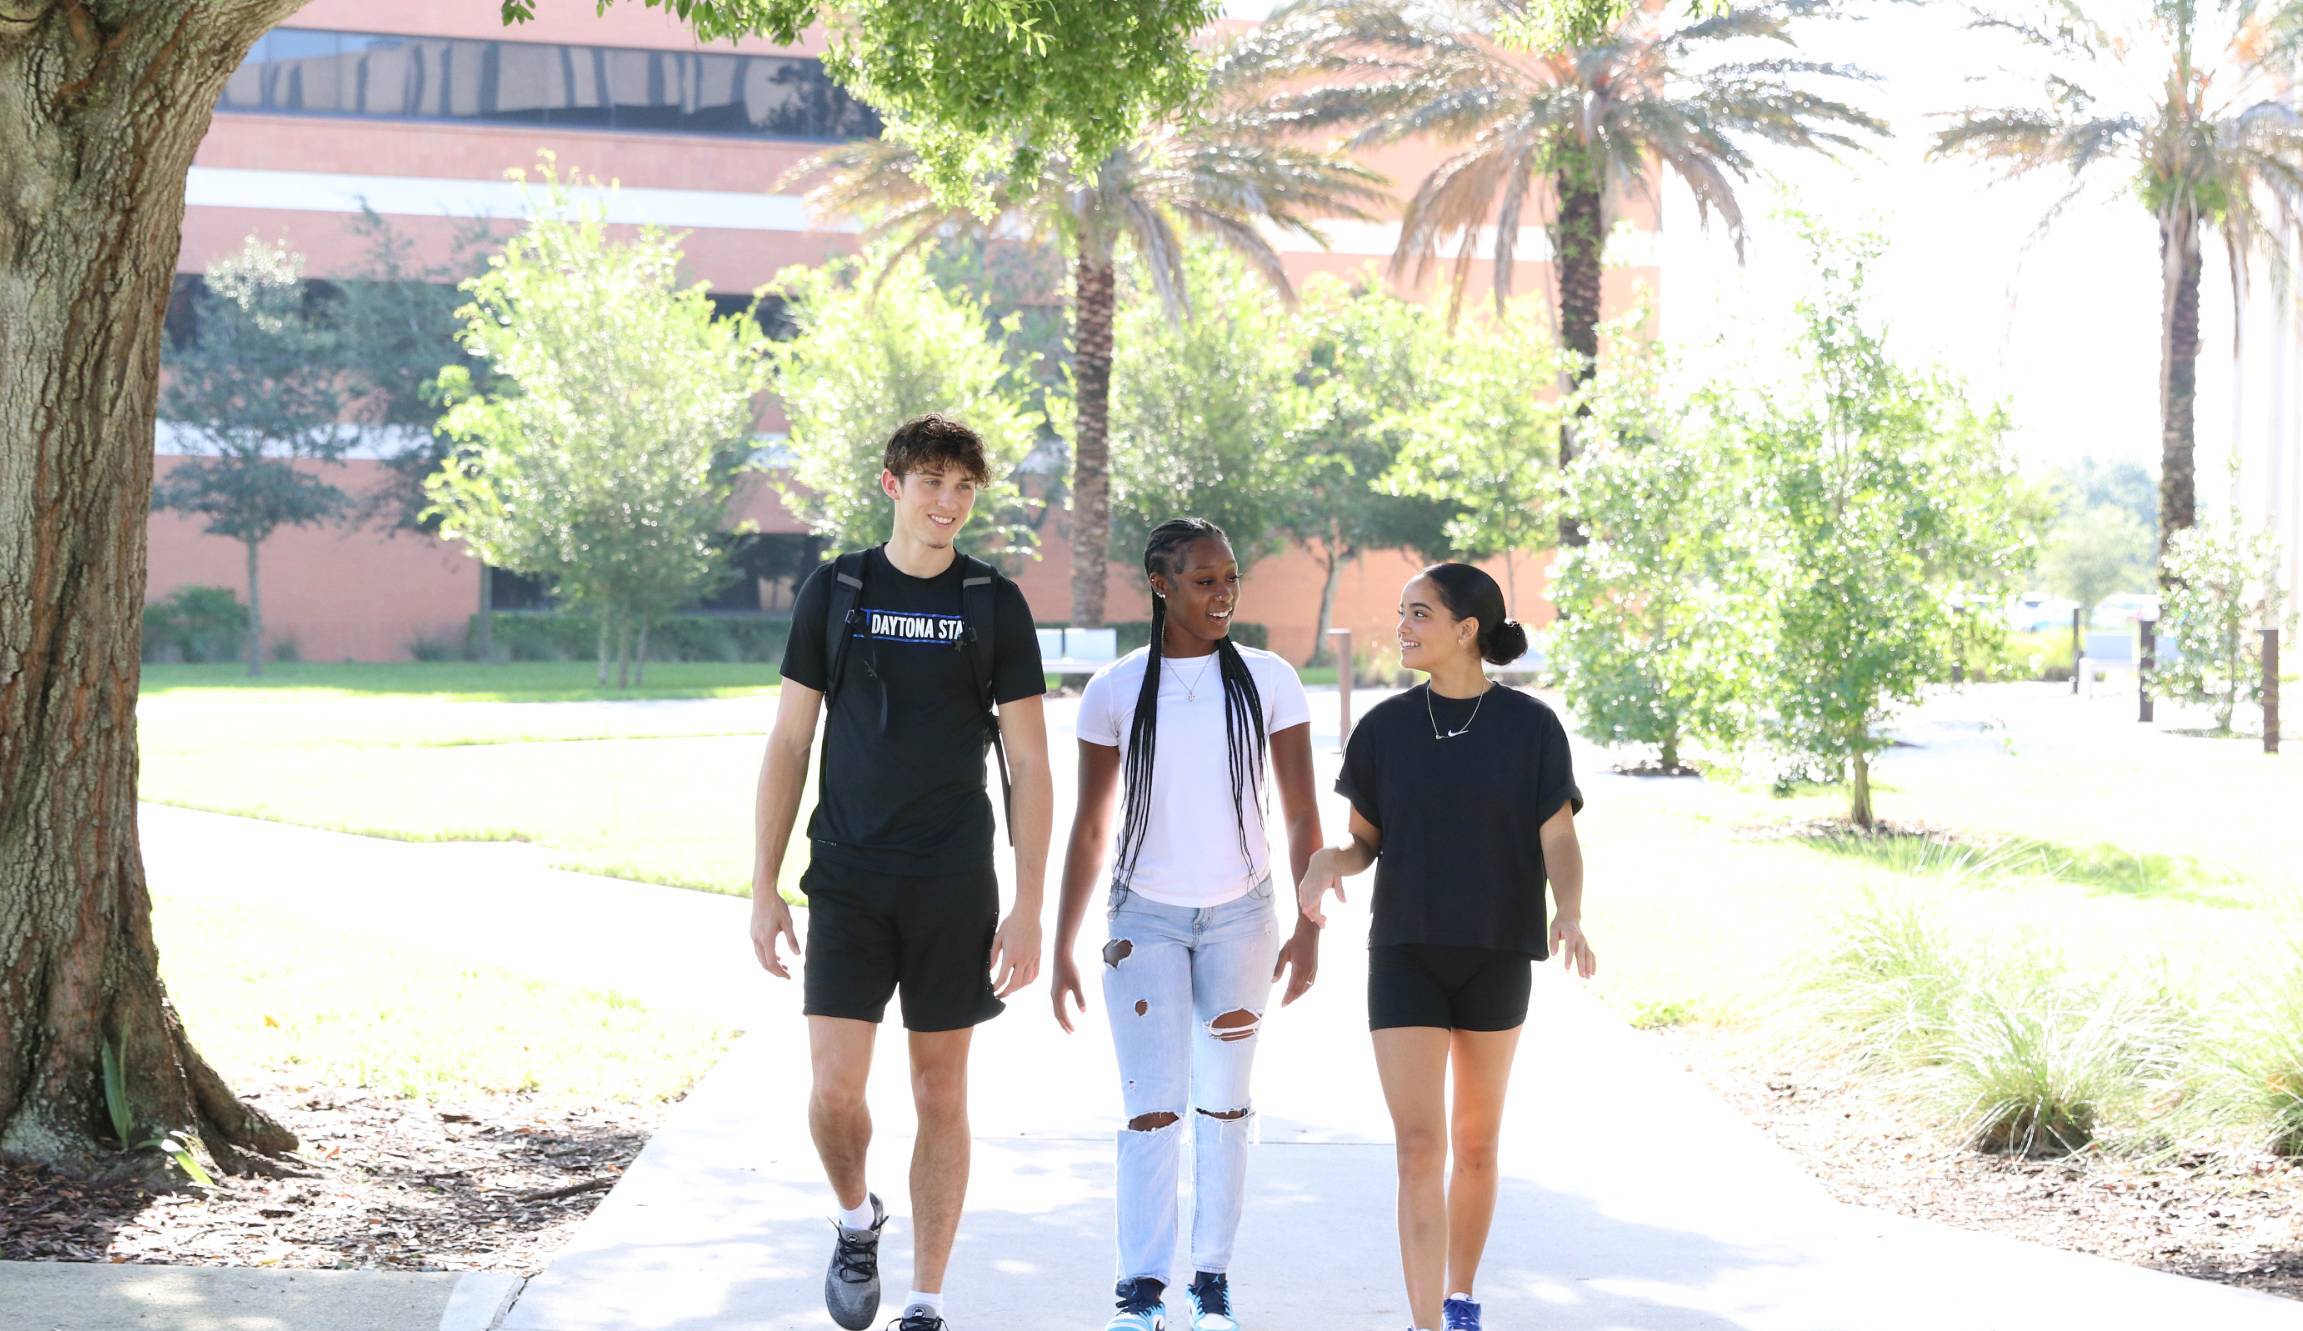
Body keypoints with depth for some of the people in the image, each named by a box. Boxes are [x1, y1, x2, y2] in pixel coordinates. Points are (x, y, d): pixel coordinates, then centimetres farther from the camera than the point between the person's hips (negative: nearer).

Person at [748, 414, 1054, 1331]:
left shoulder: (995, 605, 2)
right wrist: (764, 888, 1)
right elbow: (787, 746, 6)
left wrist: (1028, 907, -5)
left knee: (941, 1096, 4)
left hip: (954, 891, 0)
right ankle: (855, 1218, 22)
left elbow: (1028, 765, 2)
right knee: (834, 1085, -9)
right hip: (847, 882, 0)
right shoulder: (834, 593, 4)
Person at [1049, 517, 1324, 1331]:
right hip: (1145, 918, -1)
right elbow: (1089, 828, 3)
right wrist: (1061, 952, 2)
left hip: (1239, 914, 1)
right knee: (1153, 1107, -9)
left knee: (1223, 1105, 7)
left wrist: (1308, 929, -9)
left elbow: (1302, 815, -1)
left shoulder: (1268, 682, -2)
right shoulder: (1114, 692, -3)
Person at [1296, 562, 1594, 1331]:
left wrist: (1570, 919, -25)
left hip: (1497, 957, 0)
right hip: (1405, 956, 0)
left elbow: (1559, 843, -6)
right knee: (1418, 1146, -9)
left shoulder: (1530, 727, -5)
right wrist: (1329, 863, -17)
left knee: (1475, 1142, 12)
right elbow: (1364, 841, 6)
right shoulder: (1385, 729, 0)